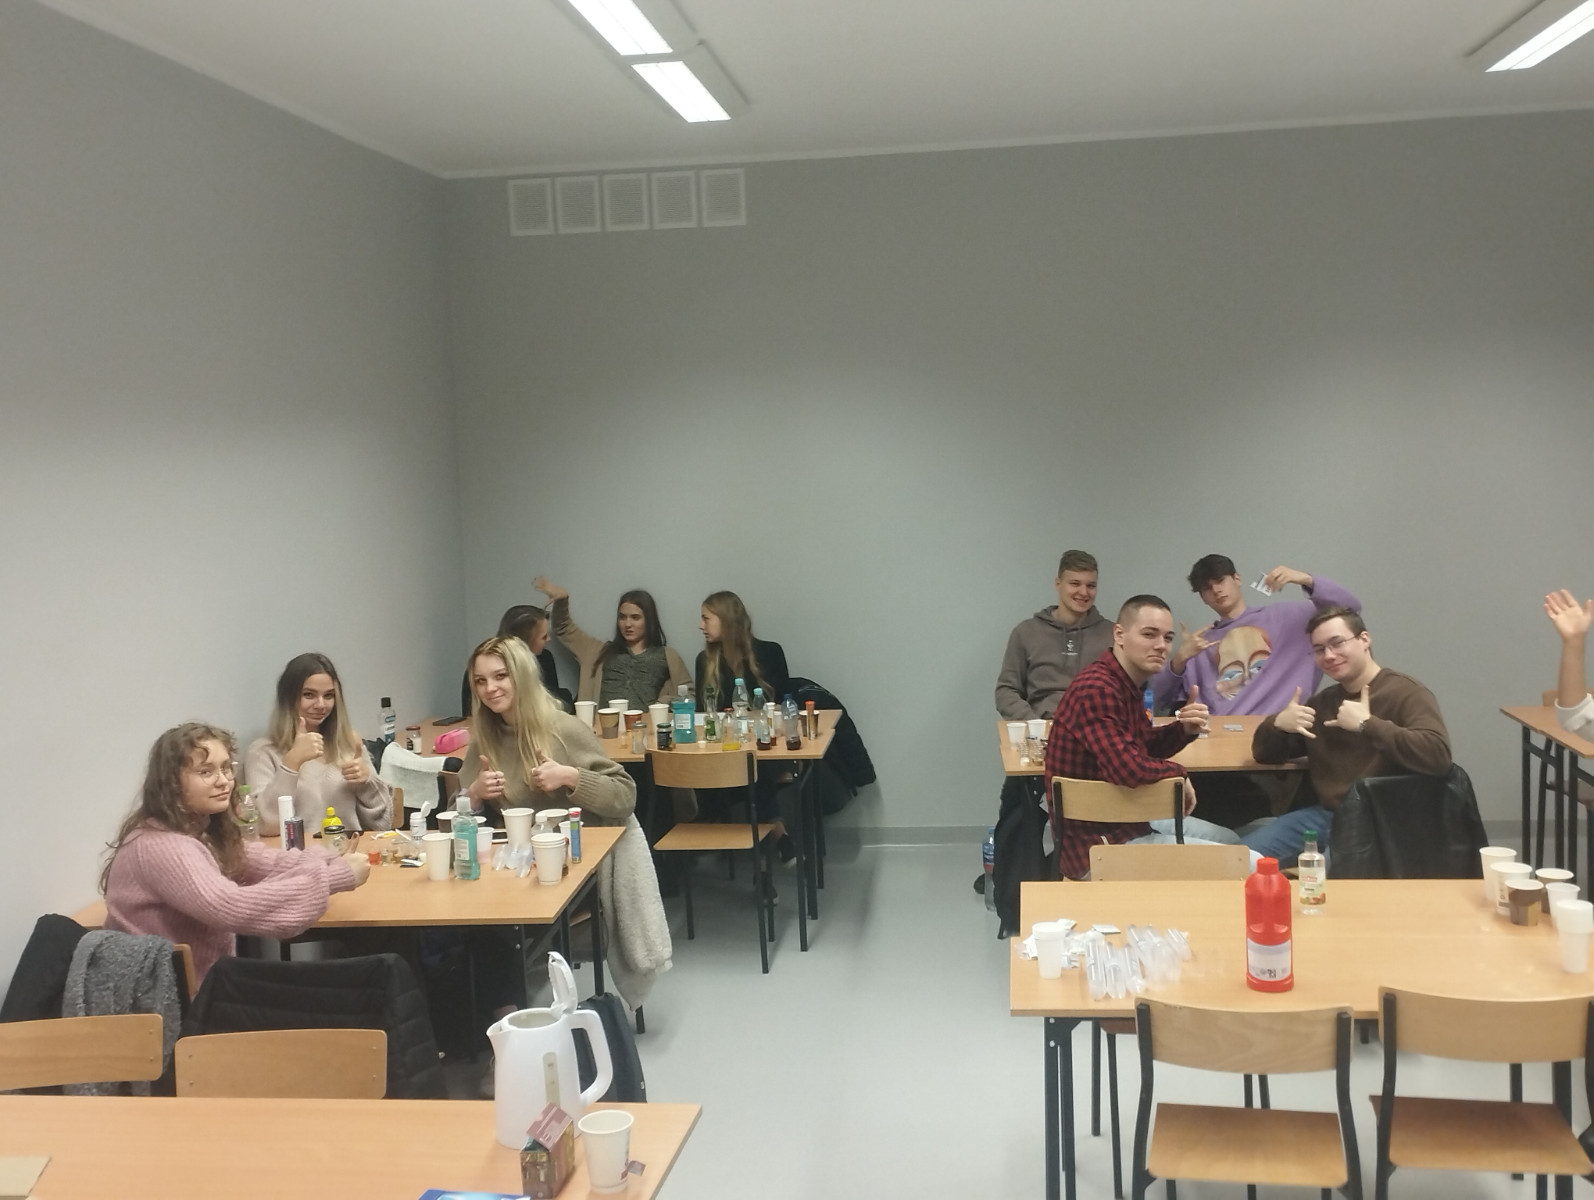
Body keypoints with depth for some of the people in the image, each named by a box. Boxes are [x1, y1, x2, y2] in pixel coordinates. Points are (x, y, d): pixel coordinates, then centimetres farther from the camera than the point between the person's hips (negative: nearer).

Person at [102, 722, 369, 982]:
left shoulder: (206, 831, 6)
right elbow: (231, 908, -33)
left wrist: (329, 864, -17)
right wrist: (333, 877, -32)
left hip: (205, 979, 8)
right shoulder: (159, 846, -23)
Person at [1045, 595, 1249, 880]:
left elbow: (1146, 747, 21)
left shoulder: (1128, 684, 9)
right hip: (1098, 846, -11)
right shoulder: (1097, 689, -25)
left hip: (1126, 821, 11)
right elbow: (1129, 769, -35)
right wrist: (1178, 773, -14)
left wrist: (1183, 729, -1)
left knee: (1228, 840, 29)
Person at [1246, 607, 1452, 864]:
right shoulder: (1323, 702, 16)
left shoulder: (1405, 692, -6)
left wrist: (1367, 724, -23)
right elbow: (1264, 754, 19)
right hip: (1322, 814, 7)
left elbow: (1438, 755, -25)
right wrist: (1277, 724, -5)